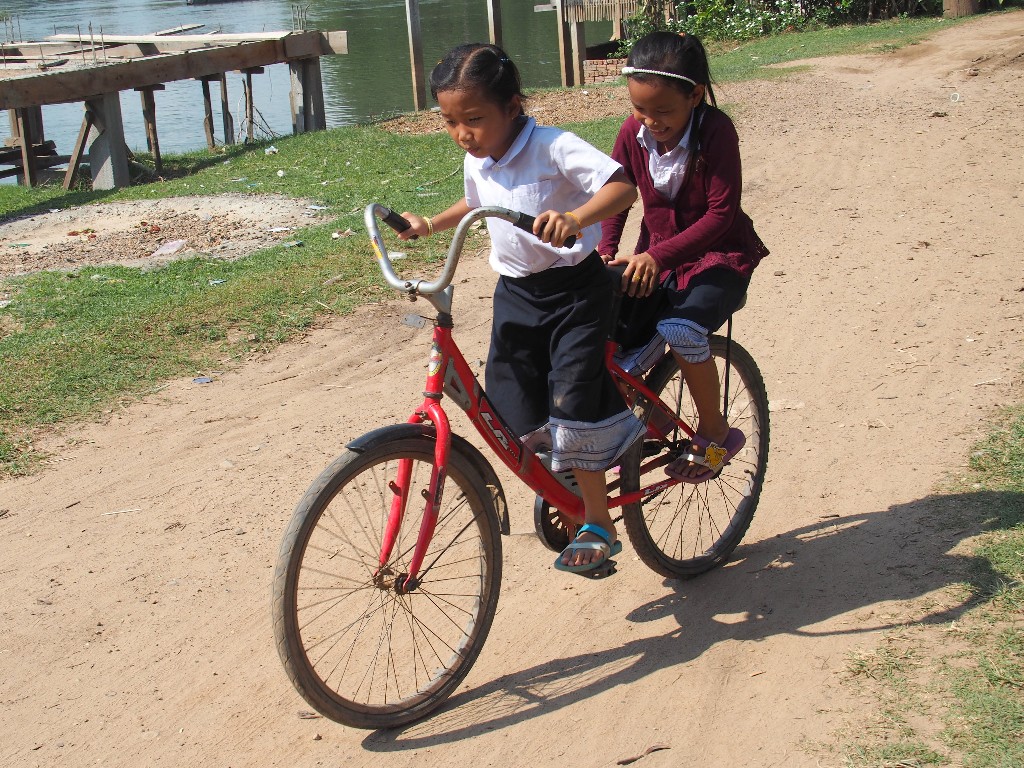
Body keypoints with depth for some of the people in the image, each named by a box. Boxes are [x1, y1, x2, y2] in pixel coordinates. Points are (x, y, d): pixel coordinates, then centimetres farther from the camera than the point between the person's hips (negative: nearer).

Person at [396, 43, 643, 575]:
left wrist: (576, 218, -48)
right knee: (510, 410, 1)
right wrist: (430, 225, 14)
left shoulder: (554, 148, -19)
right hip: (516, 293, 7)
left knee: (571, 405, -12)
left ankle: (598, 525, 4)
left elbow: (623, 187, -32)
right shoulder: (477, 163, 3)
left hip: (574, 291, -6)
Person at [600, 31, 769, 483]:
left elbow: (721, 213, -22)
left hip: (720, 257, -5)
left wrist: (658, 255, -31)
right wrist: (605, 251, -16)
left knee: (681, 330, -32)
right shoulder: (633, 132, -6)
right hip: (656, 256, 5)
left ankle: (715, 433, -9)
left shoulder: (716, 131, -20)